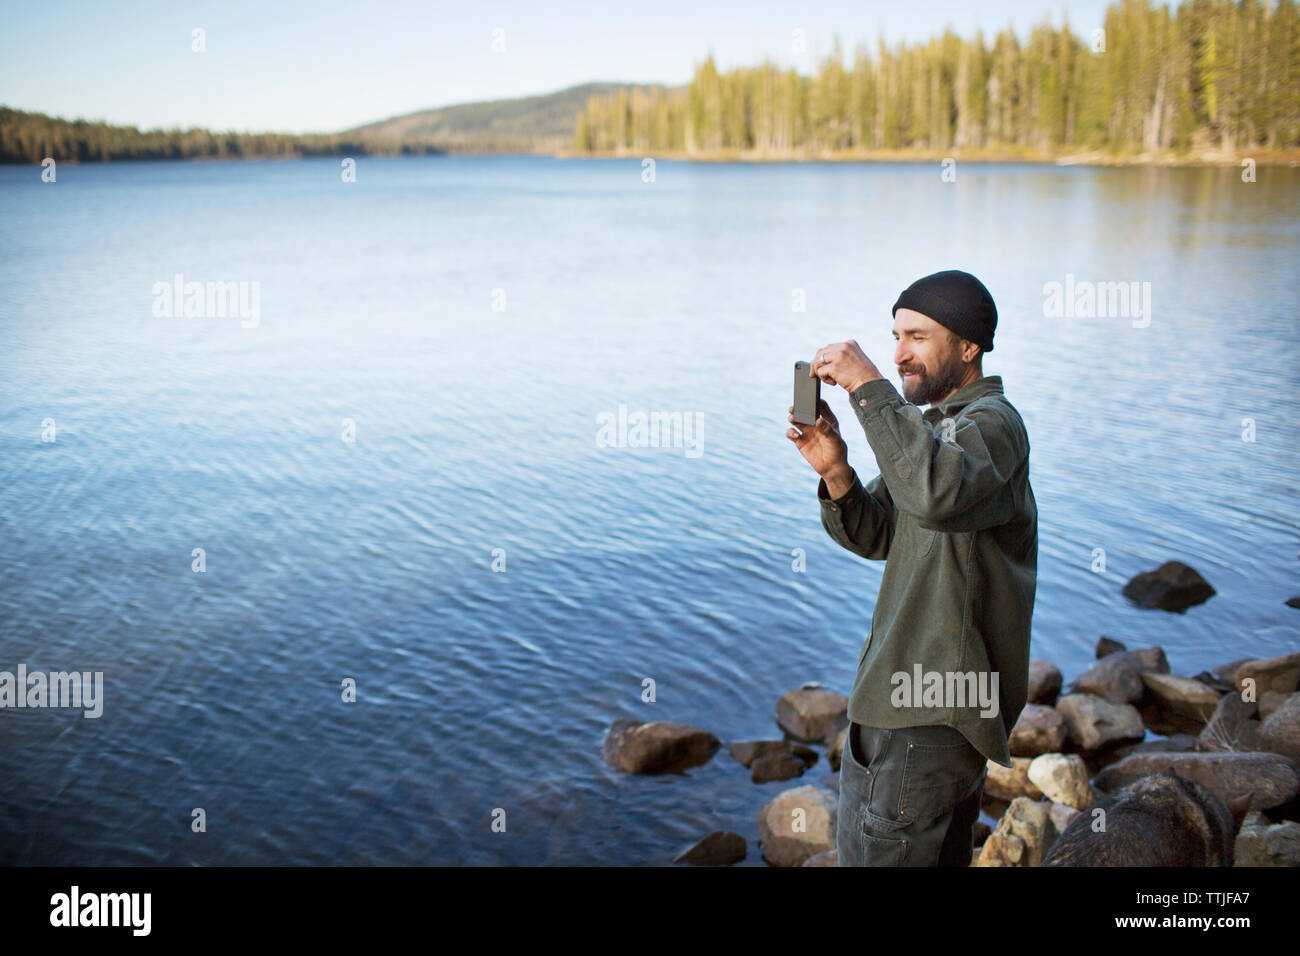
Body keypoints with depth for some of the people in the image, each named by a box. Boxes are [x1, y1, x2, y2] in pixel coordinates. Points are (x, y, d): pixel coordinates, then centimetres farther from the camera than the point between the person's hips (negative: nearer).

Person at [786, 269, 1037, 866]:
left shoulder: (992, 421, -15)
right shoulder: (939, 424, 17)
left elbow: (937, 492, -39)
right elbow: (878, 536, 13)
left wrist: (869, 386, -33)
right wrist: (836, 474, -6)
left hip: (932, 712, -10)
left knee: (874, 854, -5)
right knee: (942, 853, 21)